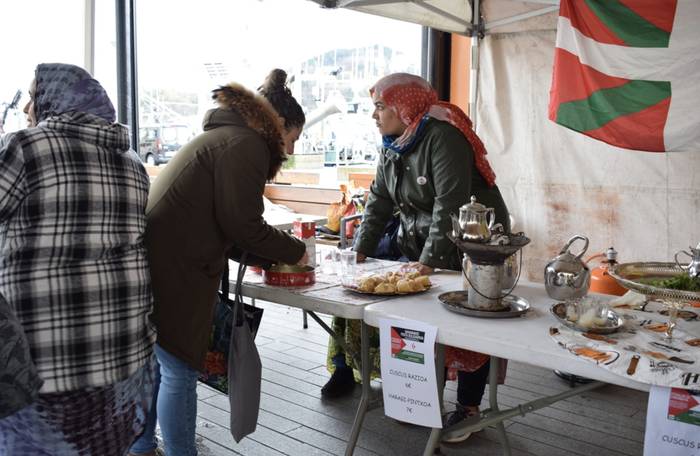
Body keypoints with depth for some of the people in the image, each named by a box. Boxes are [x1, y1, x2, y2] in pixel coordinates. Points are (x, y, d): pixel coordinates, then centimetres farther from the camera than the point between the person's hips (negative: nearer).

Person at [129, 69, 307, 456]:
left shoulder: (223, 136, 20)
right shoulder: (246, 145, -12)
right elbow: (242, 224, -17)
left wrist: (269, 256, 16)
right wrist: (294, 251, -3)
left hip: (152, 264, 11)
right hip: (171, 275, -11)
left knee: (155, 363, 22)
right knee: (180, 371, 0)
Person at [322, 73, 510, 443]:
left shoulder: (442, 135, -20)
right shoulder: (392, 145, 7)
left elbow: (450, 202, -27)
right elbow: (379, 200, 8)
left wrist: (429, 260, -30)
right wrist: (361, 249, -1)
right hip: (420, 243, 7)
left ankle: (468, 406, 9)